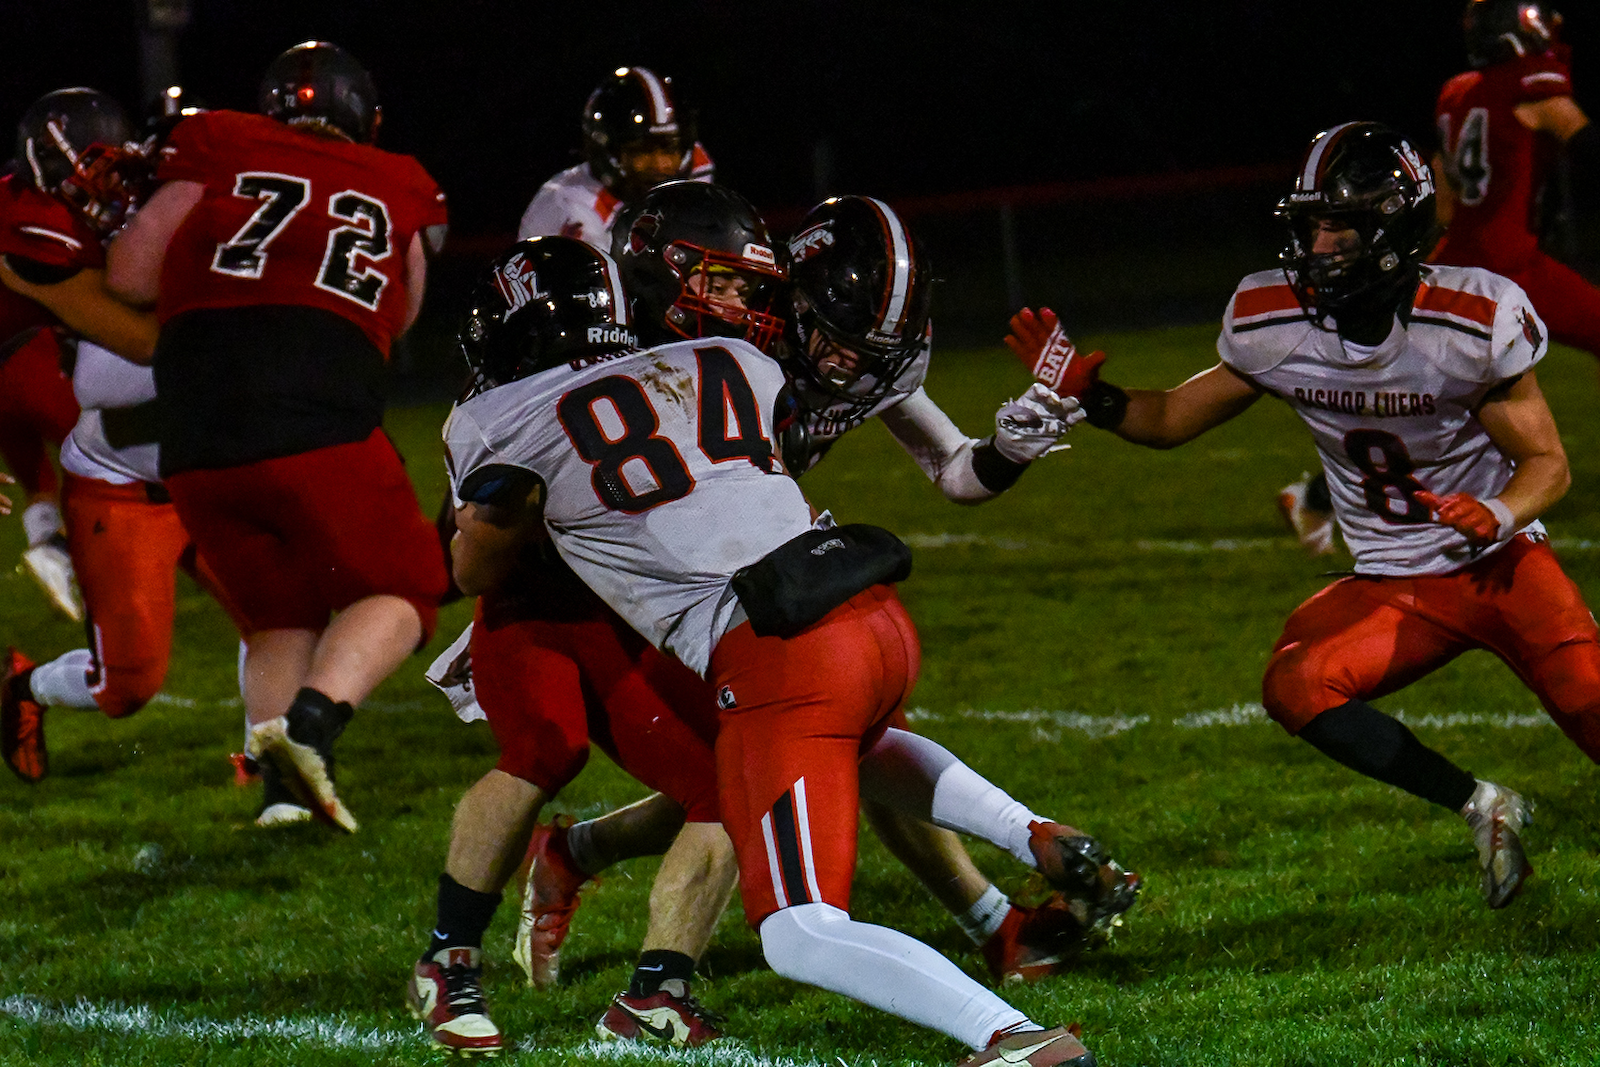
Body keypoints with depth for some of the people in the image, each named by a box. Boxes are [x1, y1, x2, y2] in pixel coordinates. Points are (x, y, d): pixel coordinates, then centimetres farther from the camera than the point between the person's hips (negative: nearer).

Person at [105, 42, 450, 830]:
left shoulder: (217, 151, 13)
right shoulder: (401, 193, 17)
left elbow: (130, 277, 11)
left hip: (195, 440, 2)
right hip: (319, 424, -2)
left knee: (279, 616, 20)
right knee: (398, 593, 15)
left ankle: (282, 790, 4)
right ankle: (312, 720, -11)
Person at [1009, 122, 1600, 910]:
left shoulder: (1471, 322, -19)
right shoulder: (1277, 325, -7)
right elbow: (1173, 418, 7)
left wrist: (1497, 516, -32)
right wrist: (1085, 395, -11)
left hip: (1501, 564, -4)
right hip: (1393, 586, 4)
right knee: (1296, 689, -23)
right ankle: (1478, 807, -10)